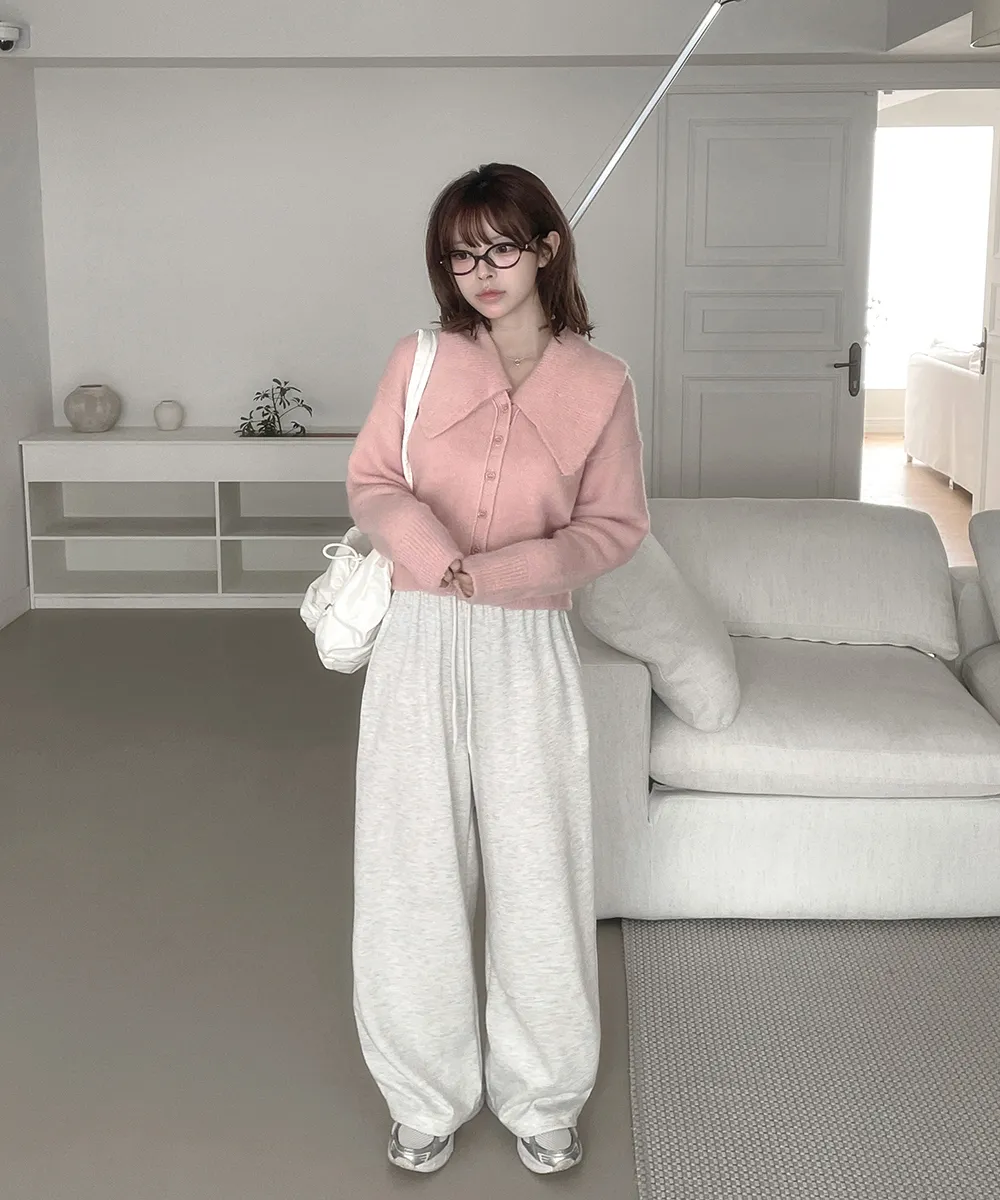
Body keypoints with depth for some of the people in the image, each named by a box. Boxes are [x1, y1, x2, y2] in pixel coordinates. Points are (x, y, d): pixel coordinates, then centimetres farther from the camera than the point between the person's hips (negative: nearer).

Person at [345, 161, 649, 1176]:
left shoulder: (600, 384, -3)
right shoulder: (420, 362, -1)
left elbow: (616, 526, 1)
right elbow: (369, 483, 5)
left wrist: (506, 570, -14)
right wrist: (427, 545, -16)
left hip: (530, 648, -1)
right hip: (420, 642, 1)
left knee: (538, 868, 8)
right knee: (414, 869, 8)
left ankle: (541, 1095, 29)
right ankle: (428, 1093, 28)